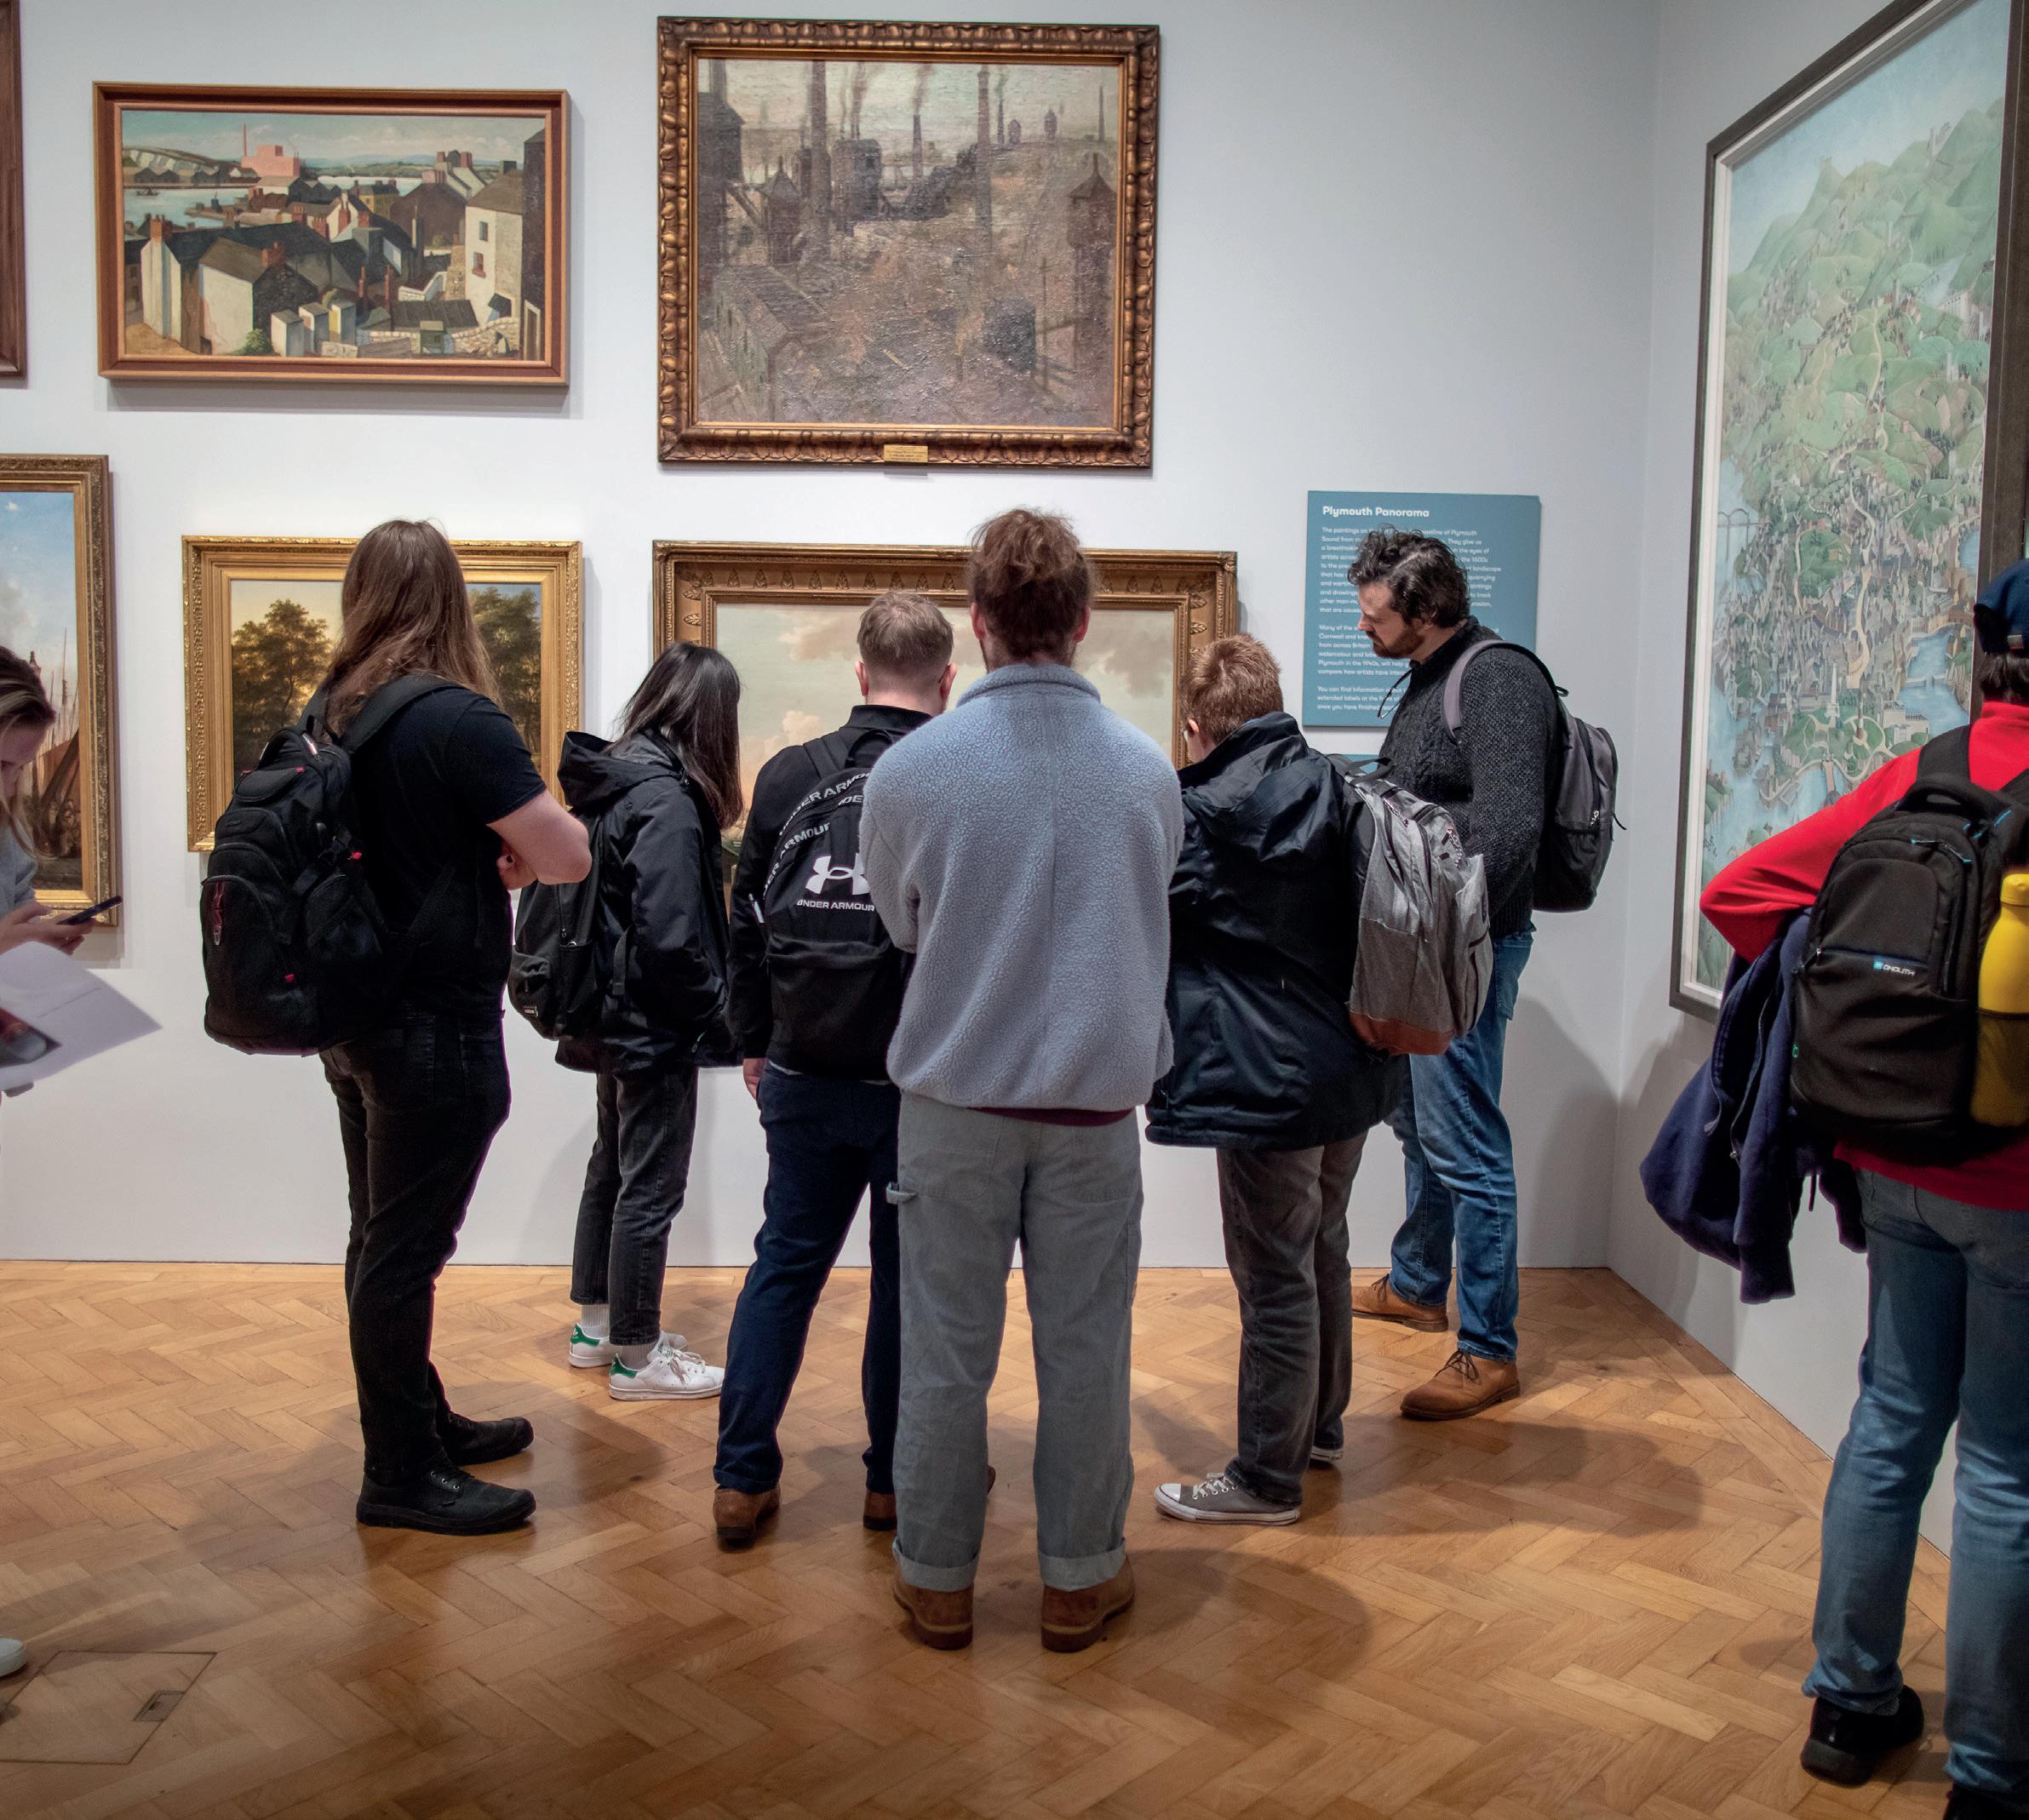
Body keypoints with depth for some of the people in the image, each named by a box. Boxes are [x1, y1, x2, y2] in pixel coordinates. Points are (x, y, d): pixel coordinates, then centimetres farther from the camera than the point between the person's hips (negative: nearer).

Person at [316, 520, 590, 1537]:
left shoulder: (328, 717, 5)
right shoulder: (459, 721, -18)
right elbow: (568, 859, -18)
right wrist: (519, 849, 3)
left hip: (357, 1017, 8)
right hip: (437, 1025, -8)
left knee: (383, 1240, 18)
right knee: (403, 1250, 1)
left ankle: (422, 1423, 34)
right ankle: (400, 1477, 13)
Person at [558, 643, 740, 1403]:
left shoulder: (617, 777, 6)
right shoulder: (668, 799, -21)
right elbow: (670, 937, -25)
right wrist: (717, 1012, -11)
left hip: (617, 1018, 9)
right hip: (656, 1027, -9)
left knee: (613, 1168, 20)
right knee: (650, 1187, 2)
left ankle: (595, 1323, 35)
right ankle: (635, 1356, 14)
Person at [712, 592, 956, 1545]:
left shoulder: (788, 775, 0)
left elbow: (749, 923, 7)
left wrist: (755, 1041, 18)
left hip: (806, 1074, 3)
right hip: (924, 1081, -3)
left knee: (785, 1263, 14)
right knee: (908, 1277, 10)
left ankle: (742, 1478, 16)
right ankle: (894, 1477, 22)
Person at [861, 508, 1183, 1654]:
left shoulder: (911, 769, -10)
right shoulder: (1148, 770, -5)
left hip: (957, 1094, -1)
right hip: (1097, 1093, 1)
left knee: (948, 1347, 10)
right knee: (1086, 1345, 12)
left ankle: (937, 1578, 24)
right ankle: (1082, 1576, 25)